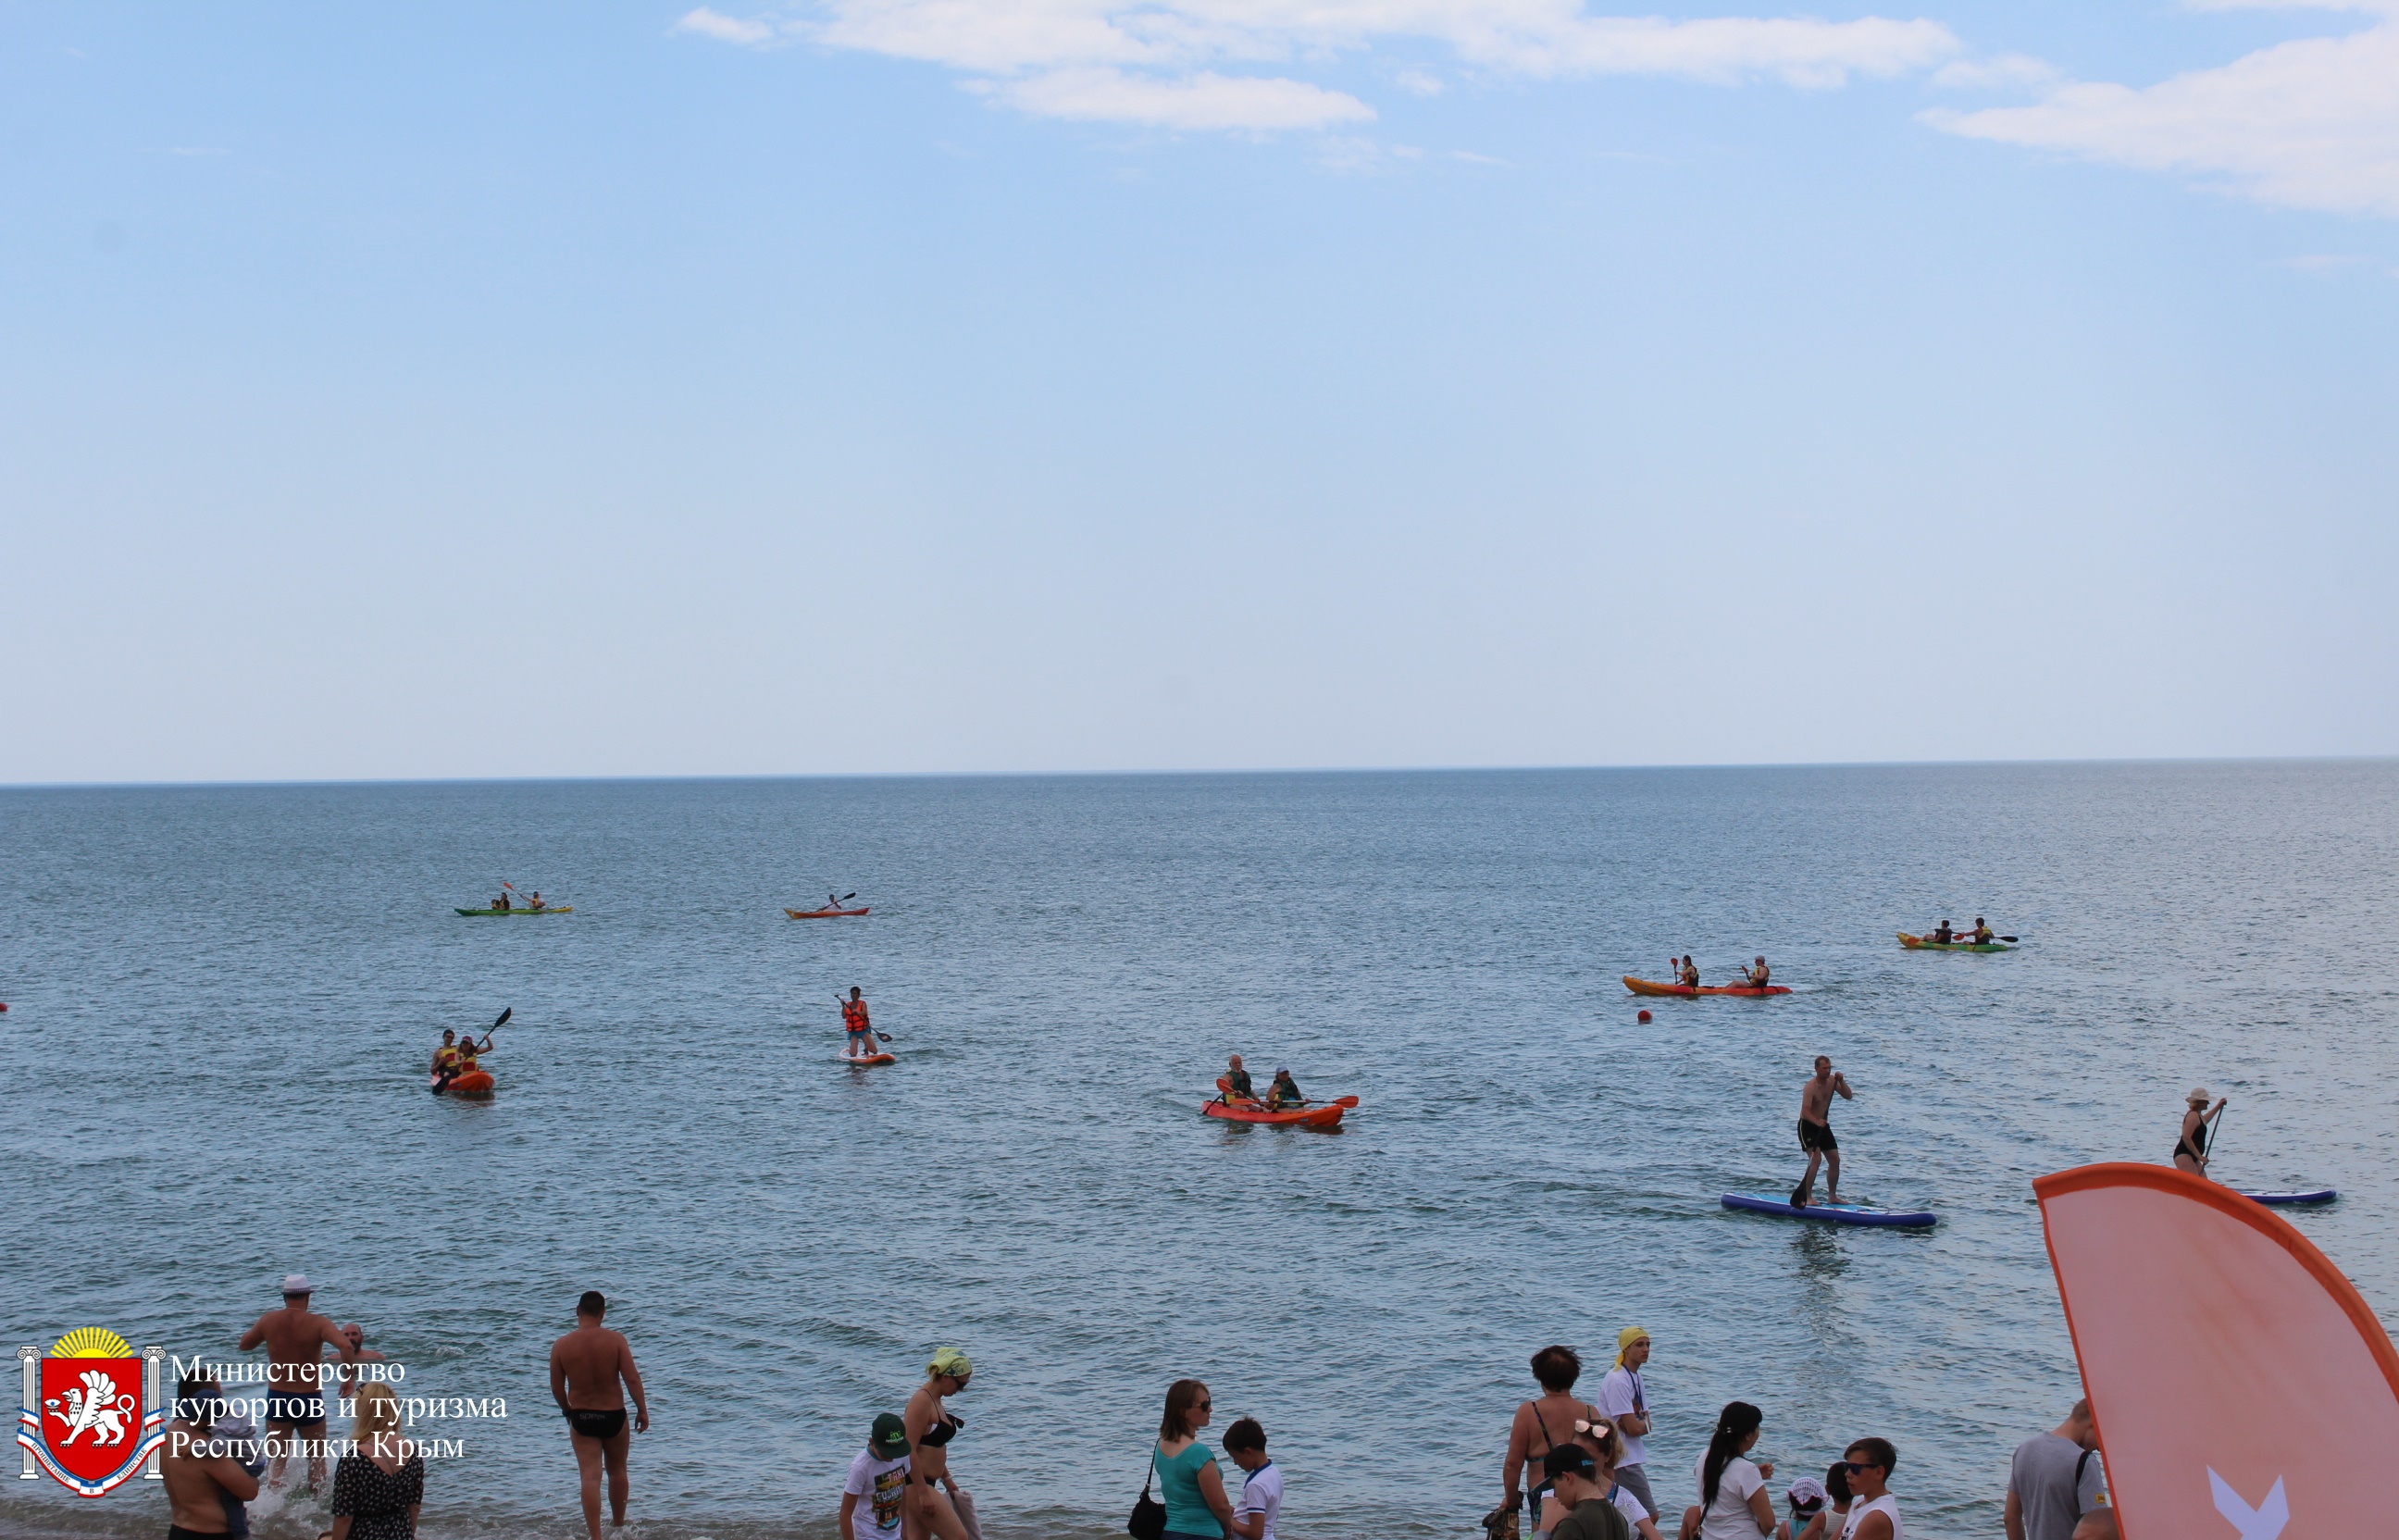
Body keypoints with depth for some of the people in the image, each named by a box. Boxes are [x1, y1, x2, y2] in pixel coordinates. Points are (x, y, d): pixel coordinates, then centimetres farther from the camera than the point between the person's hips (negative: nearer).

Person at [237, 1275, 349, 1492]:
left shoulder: (269, 1320, -3)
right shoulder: (317, 1323, -12)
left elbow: (245, 1344, 13)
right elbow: (345, 1346, -27)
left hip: (277, 1399, 2)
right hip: (309, 1400, -2)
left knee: (276, 1459, 9)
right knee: (317, 1458, 16)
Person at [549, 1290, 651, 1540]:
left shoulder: (561, 1345, -8)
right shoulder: (615, 1340, -12)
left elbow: (556, 1388, -1)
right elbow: (632, 1379, -13)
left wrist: (567, 1410, 17)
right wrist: (642, 1410, -1)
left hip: (581, 1418, 0)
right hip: (613, 1416, 0)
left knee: (590, 1477, 0)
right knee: (618, 1471, 20)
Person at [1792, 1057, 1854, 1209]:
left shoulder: (1832, 1081, 1)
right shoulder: (1810, 1086, -22)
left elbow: (1849, 1096, -3)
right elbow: (1805, 1111, -30)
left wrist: (1841, 1082, -18)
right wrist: (1817, 1122, -48)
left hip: (1823, 1126, 8)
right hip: (1807, 1126, -8)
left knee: (1835, 1160, 6)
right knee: (1816, 1158, -21)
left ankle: (1832, 1196, 18)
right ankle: (1806, 1197, -19)